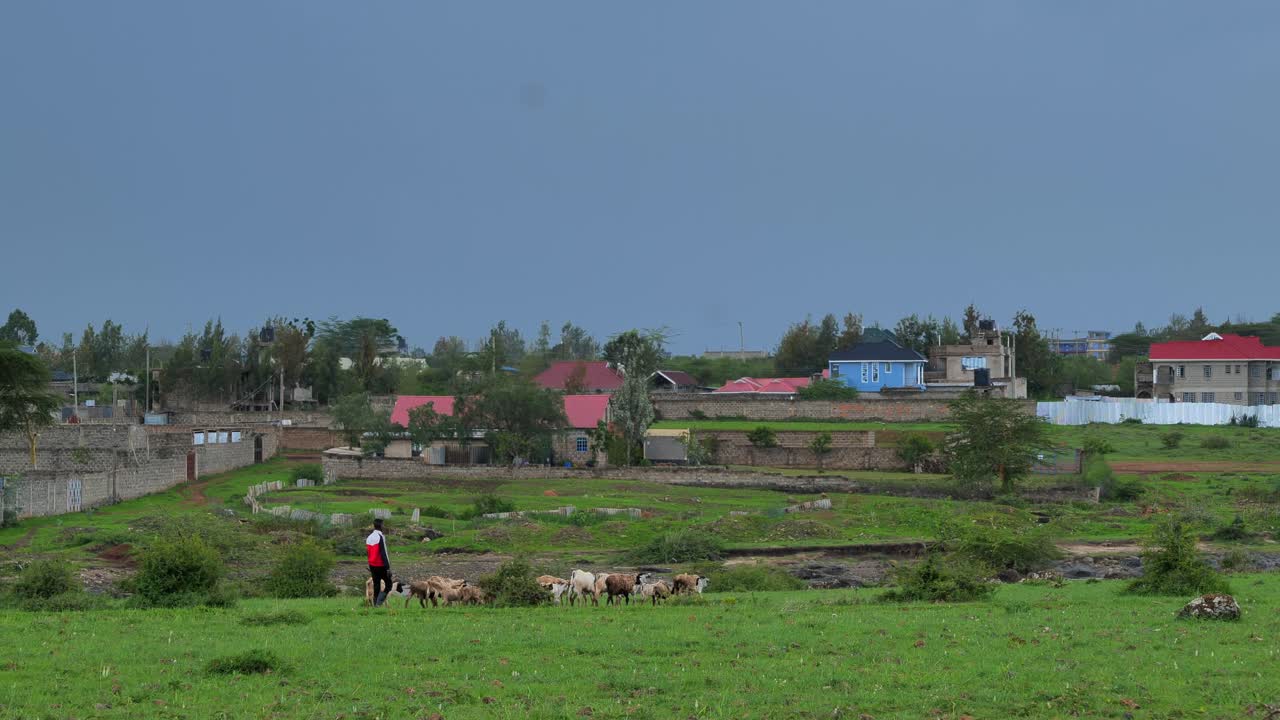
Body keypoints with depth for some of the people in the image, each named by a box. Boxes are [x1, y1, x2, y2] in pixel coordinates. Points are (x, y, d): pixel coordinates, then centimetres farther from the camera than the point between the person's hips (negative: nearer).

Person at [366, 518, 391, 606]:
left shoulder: (369, 538, 9)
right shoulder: (381, 537, -15)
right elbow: (384, 554, -19)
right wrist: (388, 568, -17)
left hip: (373, 566, 7)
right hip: (381, 566, -7)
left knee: (376, 586, 11)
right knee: (388, 584, 1)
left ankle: (375, 604, 6)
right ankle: (379, 601, -15)